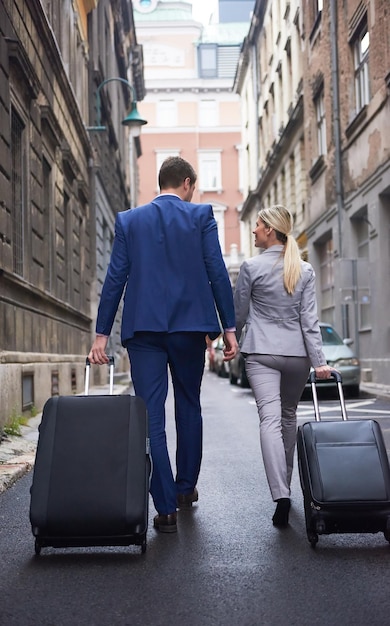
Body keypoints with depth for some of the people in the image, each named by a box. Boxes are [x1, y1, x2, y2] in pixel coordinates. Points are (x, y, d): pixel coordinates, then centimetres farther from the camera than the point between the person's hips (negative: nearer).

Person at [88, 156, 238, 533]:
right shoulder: (201, 215, 3)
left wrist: (102, 333, 5)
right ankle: (186, 487, 30)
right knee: (188, 406, 18)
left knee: (150, 415, 0)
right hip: (189, 325, 0)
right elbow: (217, 272, -3)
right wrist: (229, 327, 1)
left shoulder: (129, 220, 8)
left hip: (143, 327, 0)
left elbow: (115, 277, 4)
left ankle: (166, 508, -2)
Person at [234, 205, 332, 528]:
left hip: (261, 353, -3)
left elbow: (239, 312, 3)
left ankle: (281, 494, -24)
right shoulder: (305, 270, 4)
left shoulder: (252, 267, -4)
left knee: (270, 418, -11)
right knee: (289, 417, 18)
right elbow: (309, 318, -1)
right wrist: (319, 361, -2)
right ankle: (285, 486, 30)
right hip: (296, 353, 3)